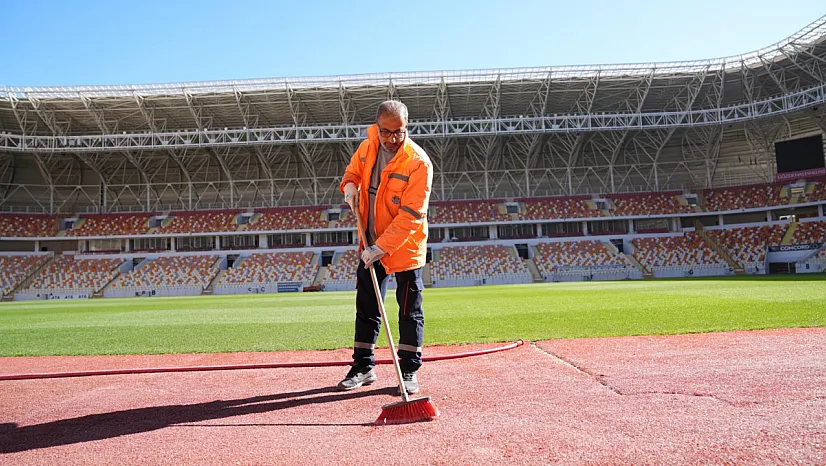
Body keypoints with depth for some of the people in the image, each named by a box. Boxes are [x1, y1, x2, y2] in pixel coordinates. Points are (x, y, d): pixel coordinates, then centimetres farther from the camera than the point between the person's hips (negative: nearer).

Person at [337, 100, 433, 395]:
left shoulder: (418, 162, -20)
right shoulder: (367, 147, -1)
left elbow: (411, 214, -25)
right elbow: (353, 170, 19)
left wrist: (382, 246, -30)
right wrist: (350, 185, -6)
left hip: (405, 247, -6)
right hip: (371, 244, 6)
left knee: (410, 312, 3)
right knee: (366, 307, 13)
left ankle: (409, 371, 16)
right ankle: (363, 367, 26)